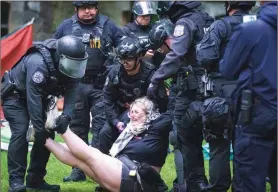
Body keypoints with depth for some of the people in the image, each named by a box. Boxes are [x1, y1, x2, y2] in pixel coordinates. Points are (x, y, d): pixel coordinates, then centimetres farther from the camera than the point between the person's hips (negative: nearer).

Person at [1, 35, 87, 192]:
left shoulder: (71, 65, -17)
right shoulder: (38, 63, -39)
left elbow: (71, 92, -17)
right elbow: (33, 98, -37)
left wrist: (66, 116, -35)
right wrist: (39, 128, -35)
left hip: (39, 96, 7)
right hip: (15, 95, -7)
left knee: (48, 133, -1)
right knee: (20, 132, -22)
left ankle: (35, 178, 8)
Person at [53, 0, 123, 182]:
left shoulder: (108, 26, 2)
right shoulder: (66, 26, 5)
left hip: (101, 86, -2)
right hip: (75, 86, 2)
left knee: (101, 128, -5)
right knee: (77, 128, 7)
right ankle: (79, 169, 14)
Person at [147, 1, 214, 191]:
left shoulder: (185, 23, -12)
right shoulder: (206, 19, 12)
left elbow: (176, 56, -25)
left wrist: (156, 80, -25)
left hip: (191, 90, -8)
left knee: (185, 138, 0)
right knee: (195, 138, 17)